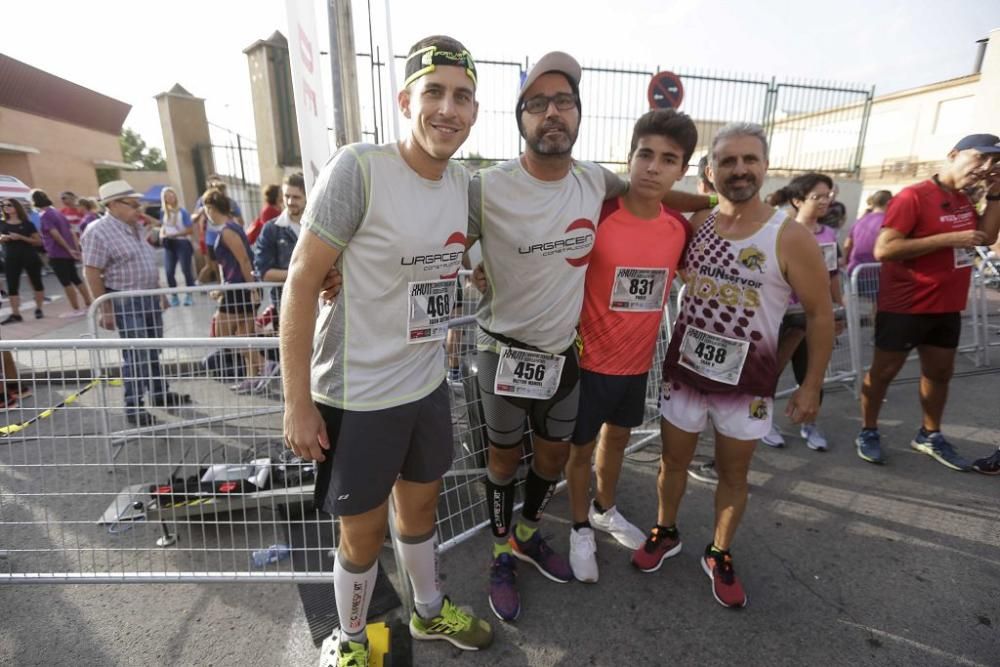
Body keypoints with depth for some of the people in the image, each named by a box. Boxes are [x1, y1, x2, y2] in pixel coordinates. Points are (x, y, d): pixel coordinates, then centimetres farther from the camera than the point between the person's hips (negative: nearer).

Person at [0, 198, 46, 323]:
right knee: (12, 286, -1)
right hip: (11, 258, 3)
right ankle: (15, 314, 2)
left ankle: (38, 309, 21)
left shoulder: (27, 224, -2)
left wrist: (21, 237, -17)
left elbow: (39, 242, -6)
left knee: (36, 283, 7)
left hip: (29, 257, -3)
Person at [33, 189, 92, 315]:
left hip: (57, 254, -8)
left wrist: (69, 249, -16)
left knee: (66, 282, -2)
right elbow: (71, 232, 12)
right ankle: (89, 305, 13)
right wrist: (76, 249, 10)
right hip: (68, 253, 8)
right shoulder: (57, 212, 14)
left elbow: (56, 235, -20)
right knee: (75, 279, 13)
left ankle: (77, 309, 2)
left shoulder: (44, 216, -11)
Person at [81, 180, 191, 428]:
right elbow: (92, 273, -16)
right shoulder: (99, 231, -14)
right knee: (135, 356, -5)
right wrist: (106, 310, -18)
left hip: (149, 298, 8)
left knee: (153, 351, 16)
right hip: (126, 302, -8)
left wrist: (159, 294, 20)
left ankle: (160, 393, 29)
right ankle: (133, 408, 6)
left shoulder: (134, 227, 12)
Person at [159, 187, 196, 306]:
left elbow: (190, 230, -11)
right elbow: (162, 226, 19)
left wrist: (174, 235, -17)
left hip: (182, 243, -5)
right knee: (169, 272, 0)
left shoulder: (182, 211, -8)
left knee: (186, 270, -2)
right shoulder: (163, 212, 9)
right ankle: (174, 296, 12)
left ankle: (189, 295, 8)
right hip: (169, 245, 5)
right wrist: (162, 236, -2)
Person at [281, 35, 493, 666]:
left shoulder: (464, 181, 1)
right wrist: (298, 403, -14)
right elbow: (301, 282, -15)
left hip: (428, 385, 6)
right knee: (364, 534, 13)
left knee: (420, 507, 24)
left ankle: (431, 611, 51)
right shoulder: (358, 167, -18)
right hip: (359, 394, -5)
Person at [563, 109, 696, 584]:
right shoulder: (595, 216, -20)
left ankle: (604, 510, 50)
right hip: (590, 360, -5)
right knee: (582, 447, 12)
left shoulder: (680, 227, -3)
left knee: (618, 437, 24)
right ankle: (580, 528, 37)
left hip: (638, 361, 6)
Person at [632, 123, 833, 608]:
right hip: (685, 369, 2)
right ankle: (665, 533, 41)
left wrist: (811, 385, -4)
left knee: (733, 473, 15)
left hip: (747, 381, -2)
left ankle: (719, 555, 38)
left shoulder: (790, 238, -11)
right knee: (673, 460, 16)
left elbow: (820, 313, -5)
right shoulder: (695, 225, -2)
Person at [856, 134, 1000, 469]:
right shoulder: (913, 196, -15)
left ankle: (929, 435, 31)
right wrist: (949, 239, -24)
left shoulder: (963, 199, 11)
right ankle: (868, 432, 17)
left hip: (946, 307, 9)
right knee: (884, 370, 3)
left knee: (940, 371, 16)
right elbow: (883, 250, -24)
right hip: (905, 307, -8)